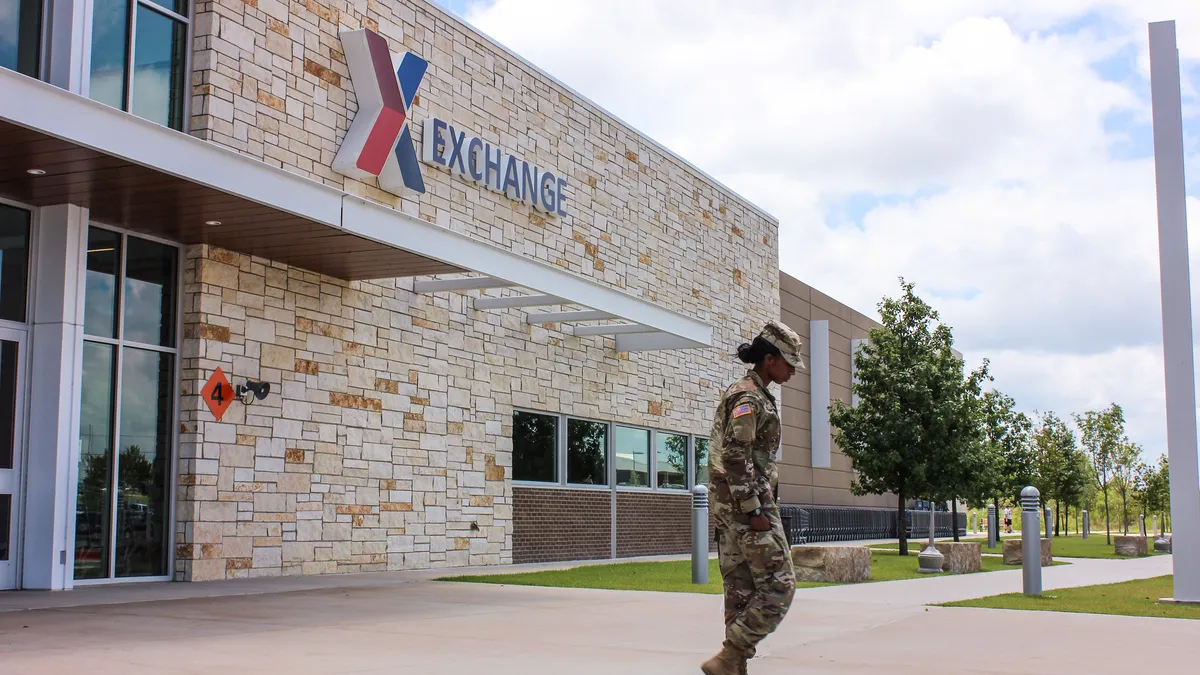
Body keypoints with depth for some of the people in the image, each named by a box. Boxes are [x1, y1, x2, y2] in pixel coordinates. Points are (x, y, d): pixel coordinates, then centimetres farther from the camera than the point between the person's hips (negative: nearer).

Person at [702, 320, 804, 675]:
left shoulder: (748, 394, 18)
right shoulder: (749, 396, -13)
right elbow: (735, 456, -21)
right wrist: (754, 511, -22)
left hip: (729, 503, 10)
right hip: (748, 501, -10)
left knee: (741, 591, 8)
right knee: (778, 586, -7)